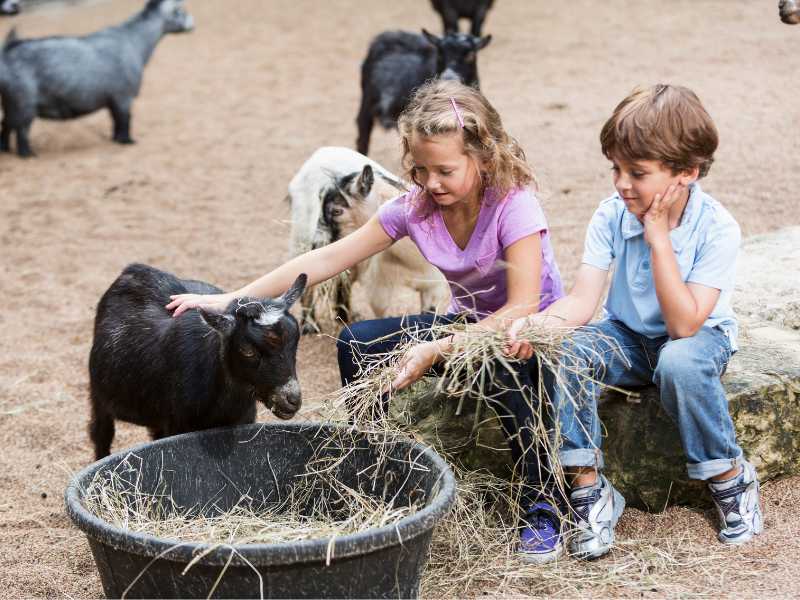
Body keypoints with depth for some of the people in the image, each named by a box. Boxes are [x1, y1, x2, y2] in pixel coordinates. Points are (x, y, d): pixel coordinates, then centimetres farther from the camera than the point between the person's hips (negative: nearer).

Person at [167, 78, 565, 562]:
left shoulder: (514, 205, -26)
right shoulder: (414, 206, -11)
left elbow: (522, 308, -33)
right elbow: (328, 259, -12)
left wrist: (438, 350, -42)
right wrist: (232, 300, -17)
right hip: (468, 323, 5)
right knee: (357, 342, -14)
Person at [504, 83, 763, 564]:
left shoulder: (717, 228, -23)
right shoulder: (612, 216, -13)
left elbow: (684, 324, -30)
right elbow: (583, 301, -19)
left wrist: (658, 238, -31)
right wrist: (537, 323, -40)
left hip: (701, 338, -3)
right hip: (629, 339, 3)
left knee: (680, 363, -39)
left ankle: (731, 478, -13)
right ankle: (589, 488, -17)